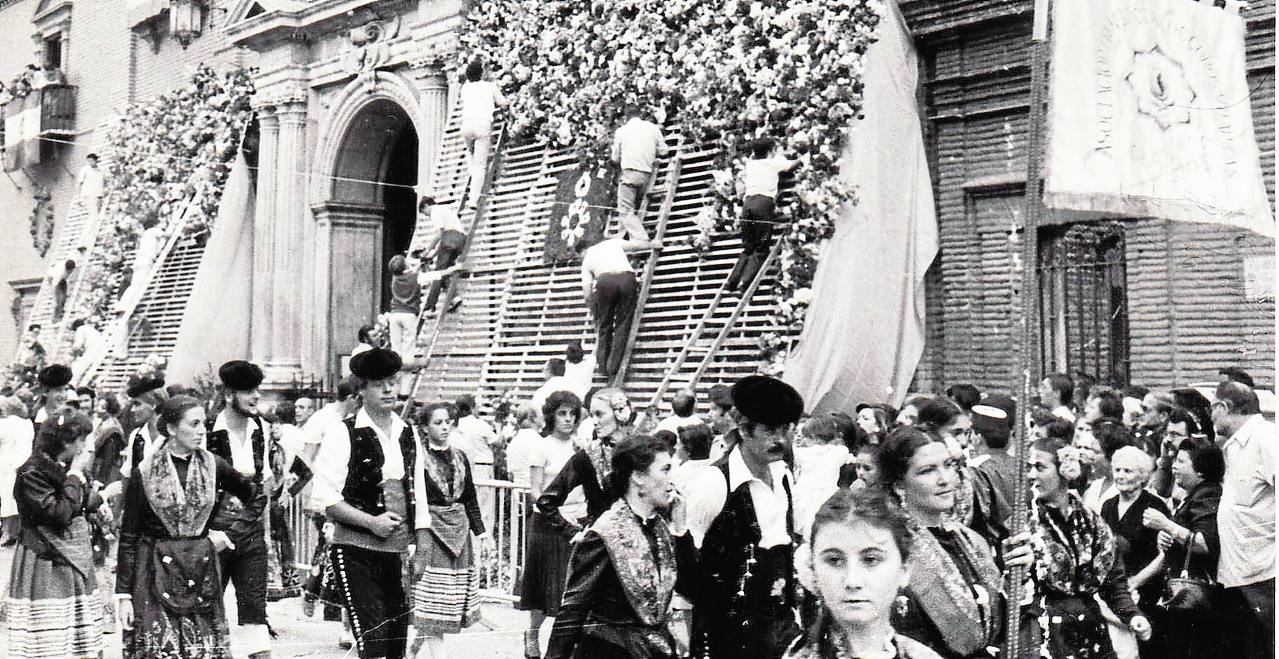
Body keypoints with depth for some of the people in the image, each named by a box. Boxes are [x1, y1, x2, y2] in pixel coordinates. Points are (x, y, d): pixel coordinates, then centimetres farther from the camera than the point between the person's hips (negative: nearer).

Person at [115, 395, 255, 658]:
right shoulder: (145, 472, -5)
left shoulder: (212, 466, 3)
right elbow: (128, 537, -2)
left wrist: (227, 533, 4)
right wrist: (123, 594, -4)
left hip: (201, 575, 3)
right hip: (157, 576, -2)